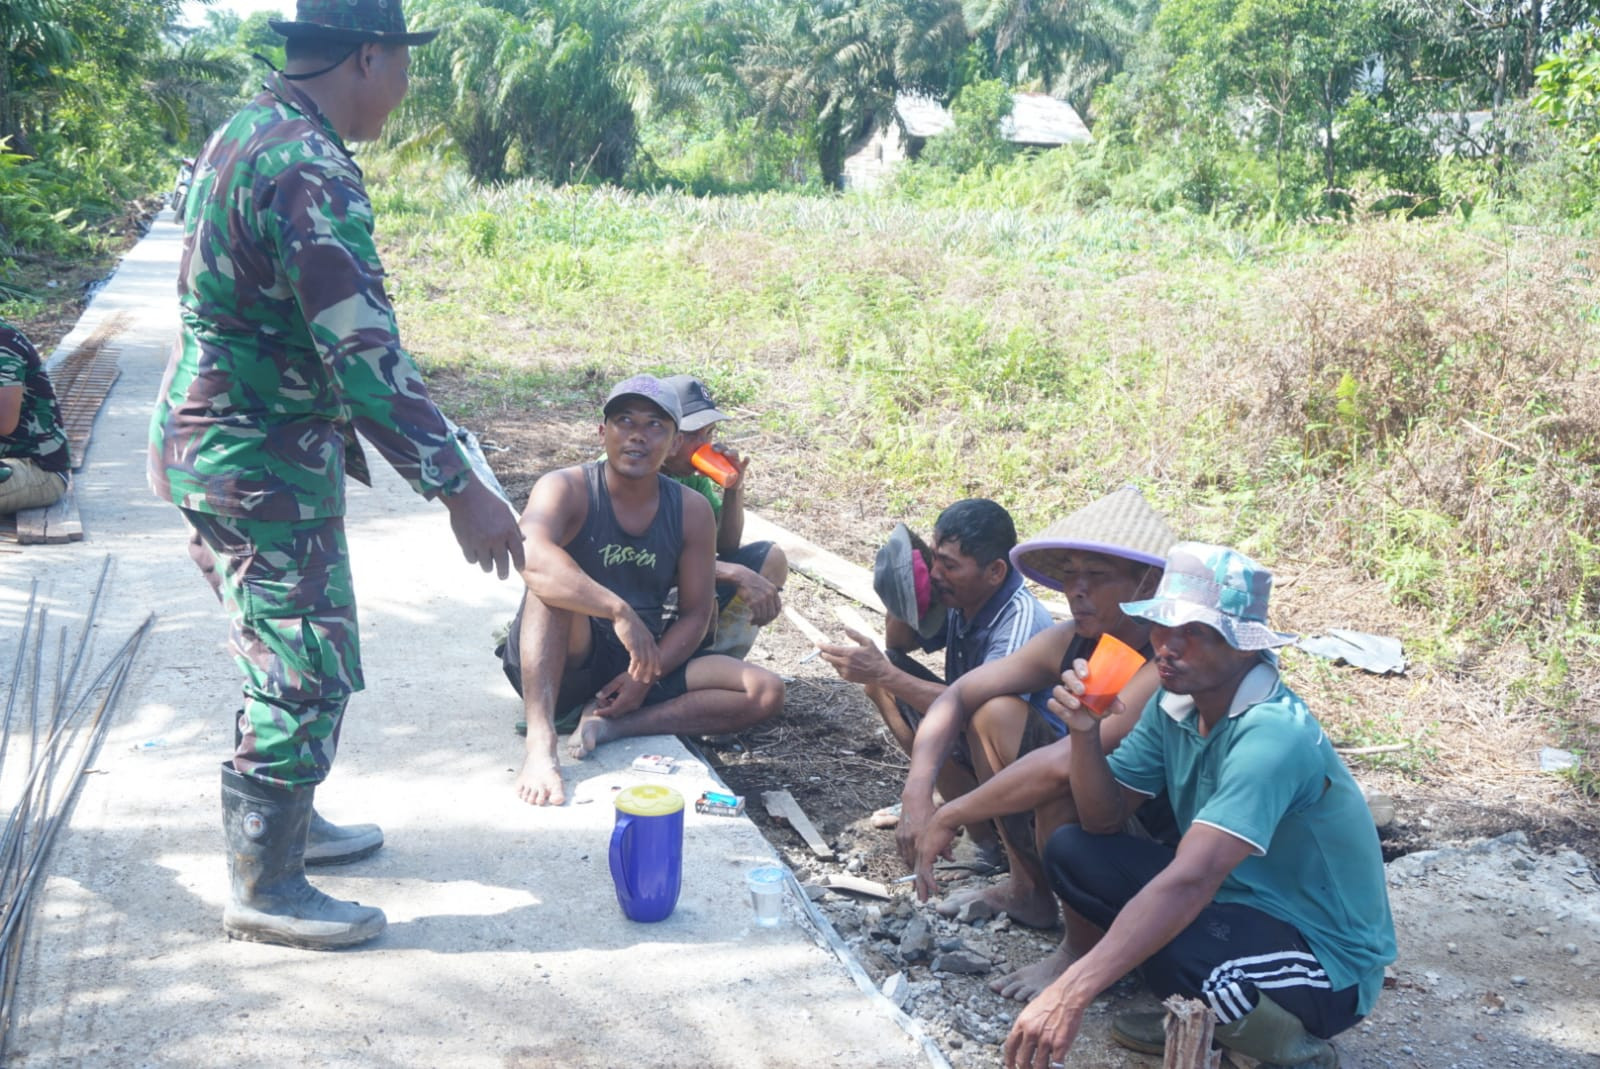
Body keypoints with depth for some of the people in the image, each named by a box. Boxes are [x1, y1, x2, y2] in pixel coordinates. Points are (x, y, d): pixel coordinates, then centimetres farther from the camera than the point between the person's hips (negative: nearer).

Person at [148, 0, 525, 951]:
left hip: (210, 439, 10)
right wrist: (460, 488, -25)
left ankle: (277, 824, 38)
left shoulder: (249, 134, 10)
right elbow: (364, 352, -28)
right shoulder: (311, 173, -23)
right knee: (308, 673, 1)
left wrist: (335, 429, 27)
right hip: (259, 464, -10)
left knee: (286, 657, 22)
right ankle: (265, 888, 14)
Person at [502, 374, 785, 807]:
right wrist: (619, 612, -46)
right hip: (561, 667, -4)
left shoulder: (691, 511, -1)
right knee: (553, 580, -34)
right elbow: (531, 557, -37)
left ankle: (613, 725, -19)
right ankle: (540, 742, -40)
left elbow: (695, 615, 1)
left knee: (766, 692, -12)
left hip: (639, 669, 4)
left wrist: (648, 675, -15)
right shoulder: (567, 489, -14)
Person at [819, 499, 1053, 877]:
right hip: (970, 746, 8)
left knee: (993, 711, -38)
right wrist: (900, 594, -10)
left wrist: (886, 674, -34)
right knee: (880, 681, -1)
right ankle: (983, 830, -3)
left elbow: (971, 704, -35)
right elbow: (899, 644, 10)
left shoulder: (1021, 619, -27)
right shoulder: (959, 601, -6)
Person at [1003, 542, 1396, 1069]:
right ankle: (1202, 1013, 5)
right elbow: (1103, 820, 2)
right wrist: (1085, 732, -19)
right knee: (1071, 851, -3)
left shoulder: (1273, 735, -30)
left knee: (1169, 947, -36)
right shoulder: (1174, 703, -4)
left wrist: (1070, 993, -47)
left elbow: (1191, 881, -40)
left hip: (1327, 962, -8)